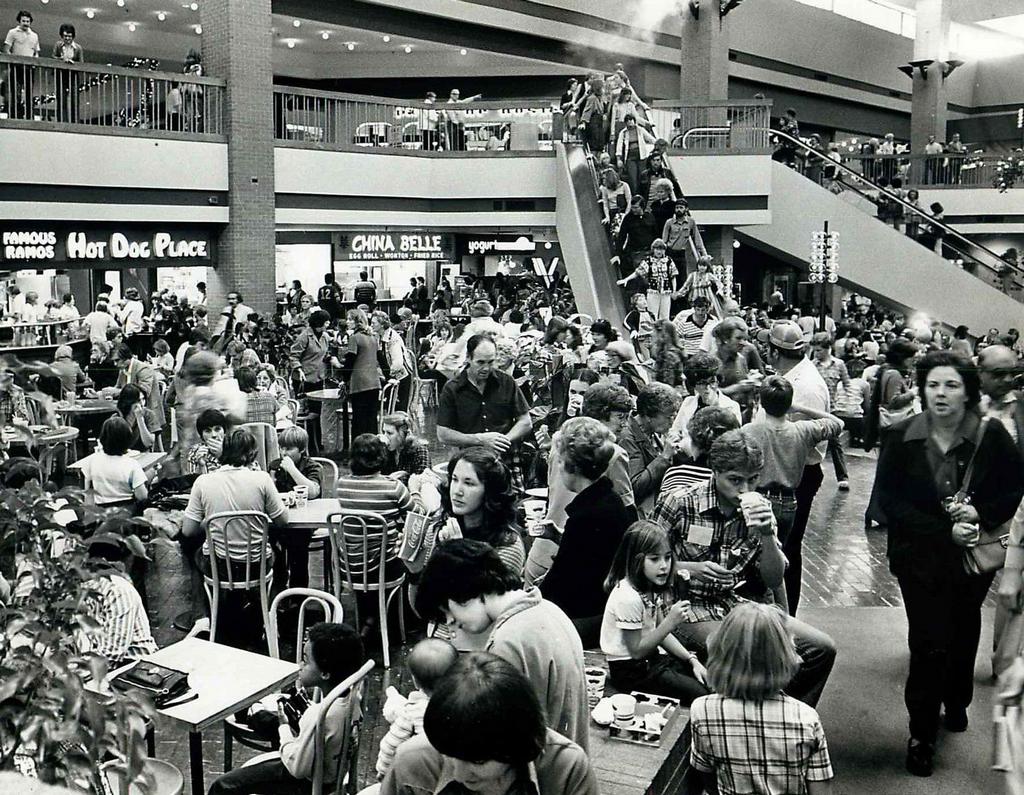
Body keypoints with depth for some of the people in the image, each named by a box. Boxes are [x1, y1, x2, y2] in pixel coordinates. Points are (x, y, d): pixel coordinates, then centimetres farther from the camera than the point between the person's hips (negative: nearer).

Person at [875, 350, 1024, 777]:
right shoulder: (901, 438, -11)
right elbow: (887, 498, -11)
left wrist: (981, 513, -20)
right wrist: (944, 530, -19)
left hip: (973, 555, 2)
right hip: (920, 557, -2)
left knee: (964, 633, 21)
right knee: (930, 643, -6)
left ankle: (956, 702, 47)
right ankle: (921, 735, 10)